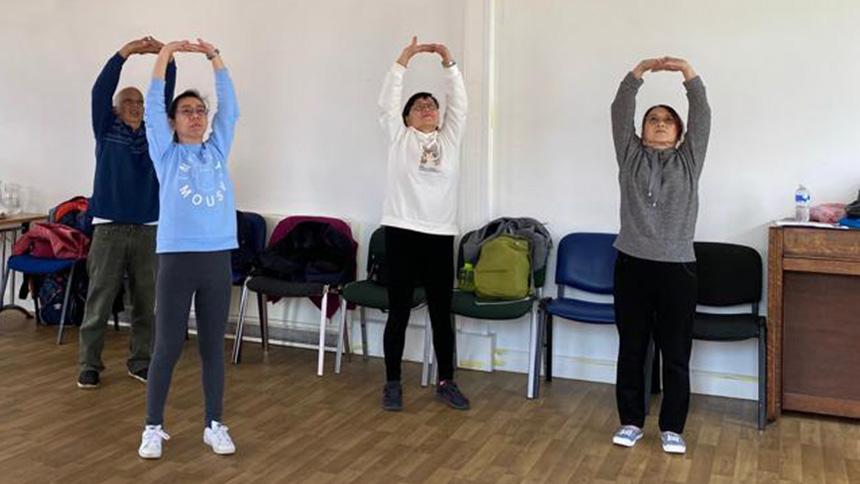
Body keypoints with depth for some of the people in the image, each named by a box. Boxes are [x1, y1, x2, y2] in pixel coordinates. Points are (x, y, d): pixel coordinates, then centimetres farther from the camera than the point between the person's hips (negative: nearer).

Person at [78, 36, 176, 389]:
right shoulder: (106, 129, 8)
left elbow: (166, 96, 2)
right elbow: (100, 91, -5)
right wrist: (123, 54, -15)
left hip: (148, 229, 3)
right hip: (110, 228, -2)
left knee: (146, 304, 6)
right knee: (99, 303, 0)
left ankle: (140, 362, 17)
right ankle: (89, 365, 9)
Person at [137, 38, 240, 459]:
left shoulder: (217, 151, 13)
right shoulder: (167, 154, 6)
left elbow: (230, 106, 9)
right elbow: (153, 107, -2)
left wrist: (214, 56, 7)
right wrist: (166, 54, -4)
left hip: (217, 259, 3)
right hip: (176, 259, -2)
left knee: (213, 346, 9)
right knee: (167, 348, 3)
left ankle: (214, 425, 19)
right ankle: (154, 427, 17)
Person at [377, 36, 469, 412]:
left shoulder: (450, 138, 12)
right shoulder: (398, 138, 6)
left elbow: (459, 103, 3)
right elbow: (386, 102, -3)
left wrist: (449, 63, -6)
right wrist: (403, 60, -10)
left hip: (440, 236, 2)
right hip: (402, 233, -2)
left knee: (442, 314, 9)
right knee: (399, 313, 4)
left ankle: (446, 382, 21)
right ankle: (392, 383, 15)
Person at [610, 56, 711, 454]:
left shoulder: (689, 159, 10)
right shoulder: (630, 156, 10)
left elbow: (702, 115, 0)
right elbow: (620, 112, 1)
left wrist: (688, 73, -10)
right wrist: (638, 73, -9)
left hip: (677, 268, 0)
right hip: (632, 265, 0)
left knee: (676, 355, 5)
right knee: (631, 350, 8)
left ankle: (672, 428, 17)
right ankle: (631, 421, 20)